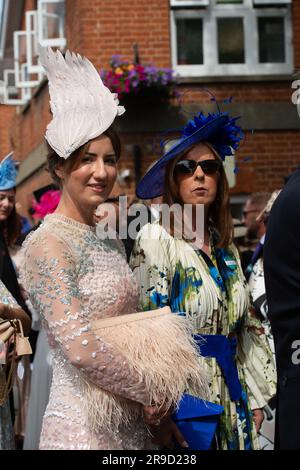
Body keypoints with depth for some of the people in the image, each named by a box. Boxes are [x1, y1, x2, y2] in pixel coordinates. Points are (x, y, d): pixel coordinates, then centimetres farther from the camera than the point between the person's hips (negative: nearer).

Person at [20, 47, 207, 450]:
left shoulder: (109, 242, 11)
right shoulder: (47, 243, -13)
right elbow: (79, 347, -21)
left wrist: (156, 401, 1)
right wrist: (151, 392, -10)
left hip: (132, 424, 8)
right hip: (83, 427, -7)